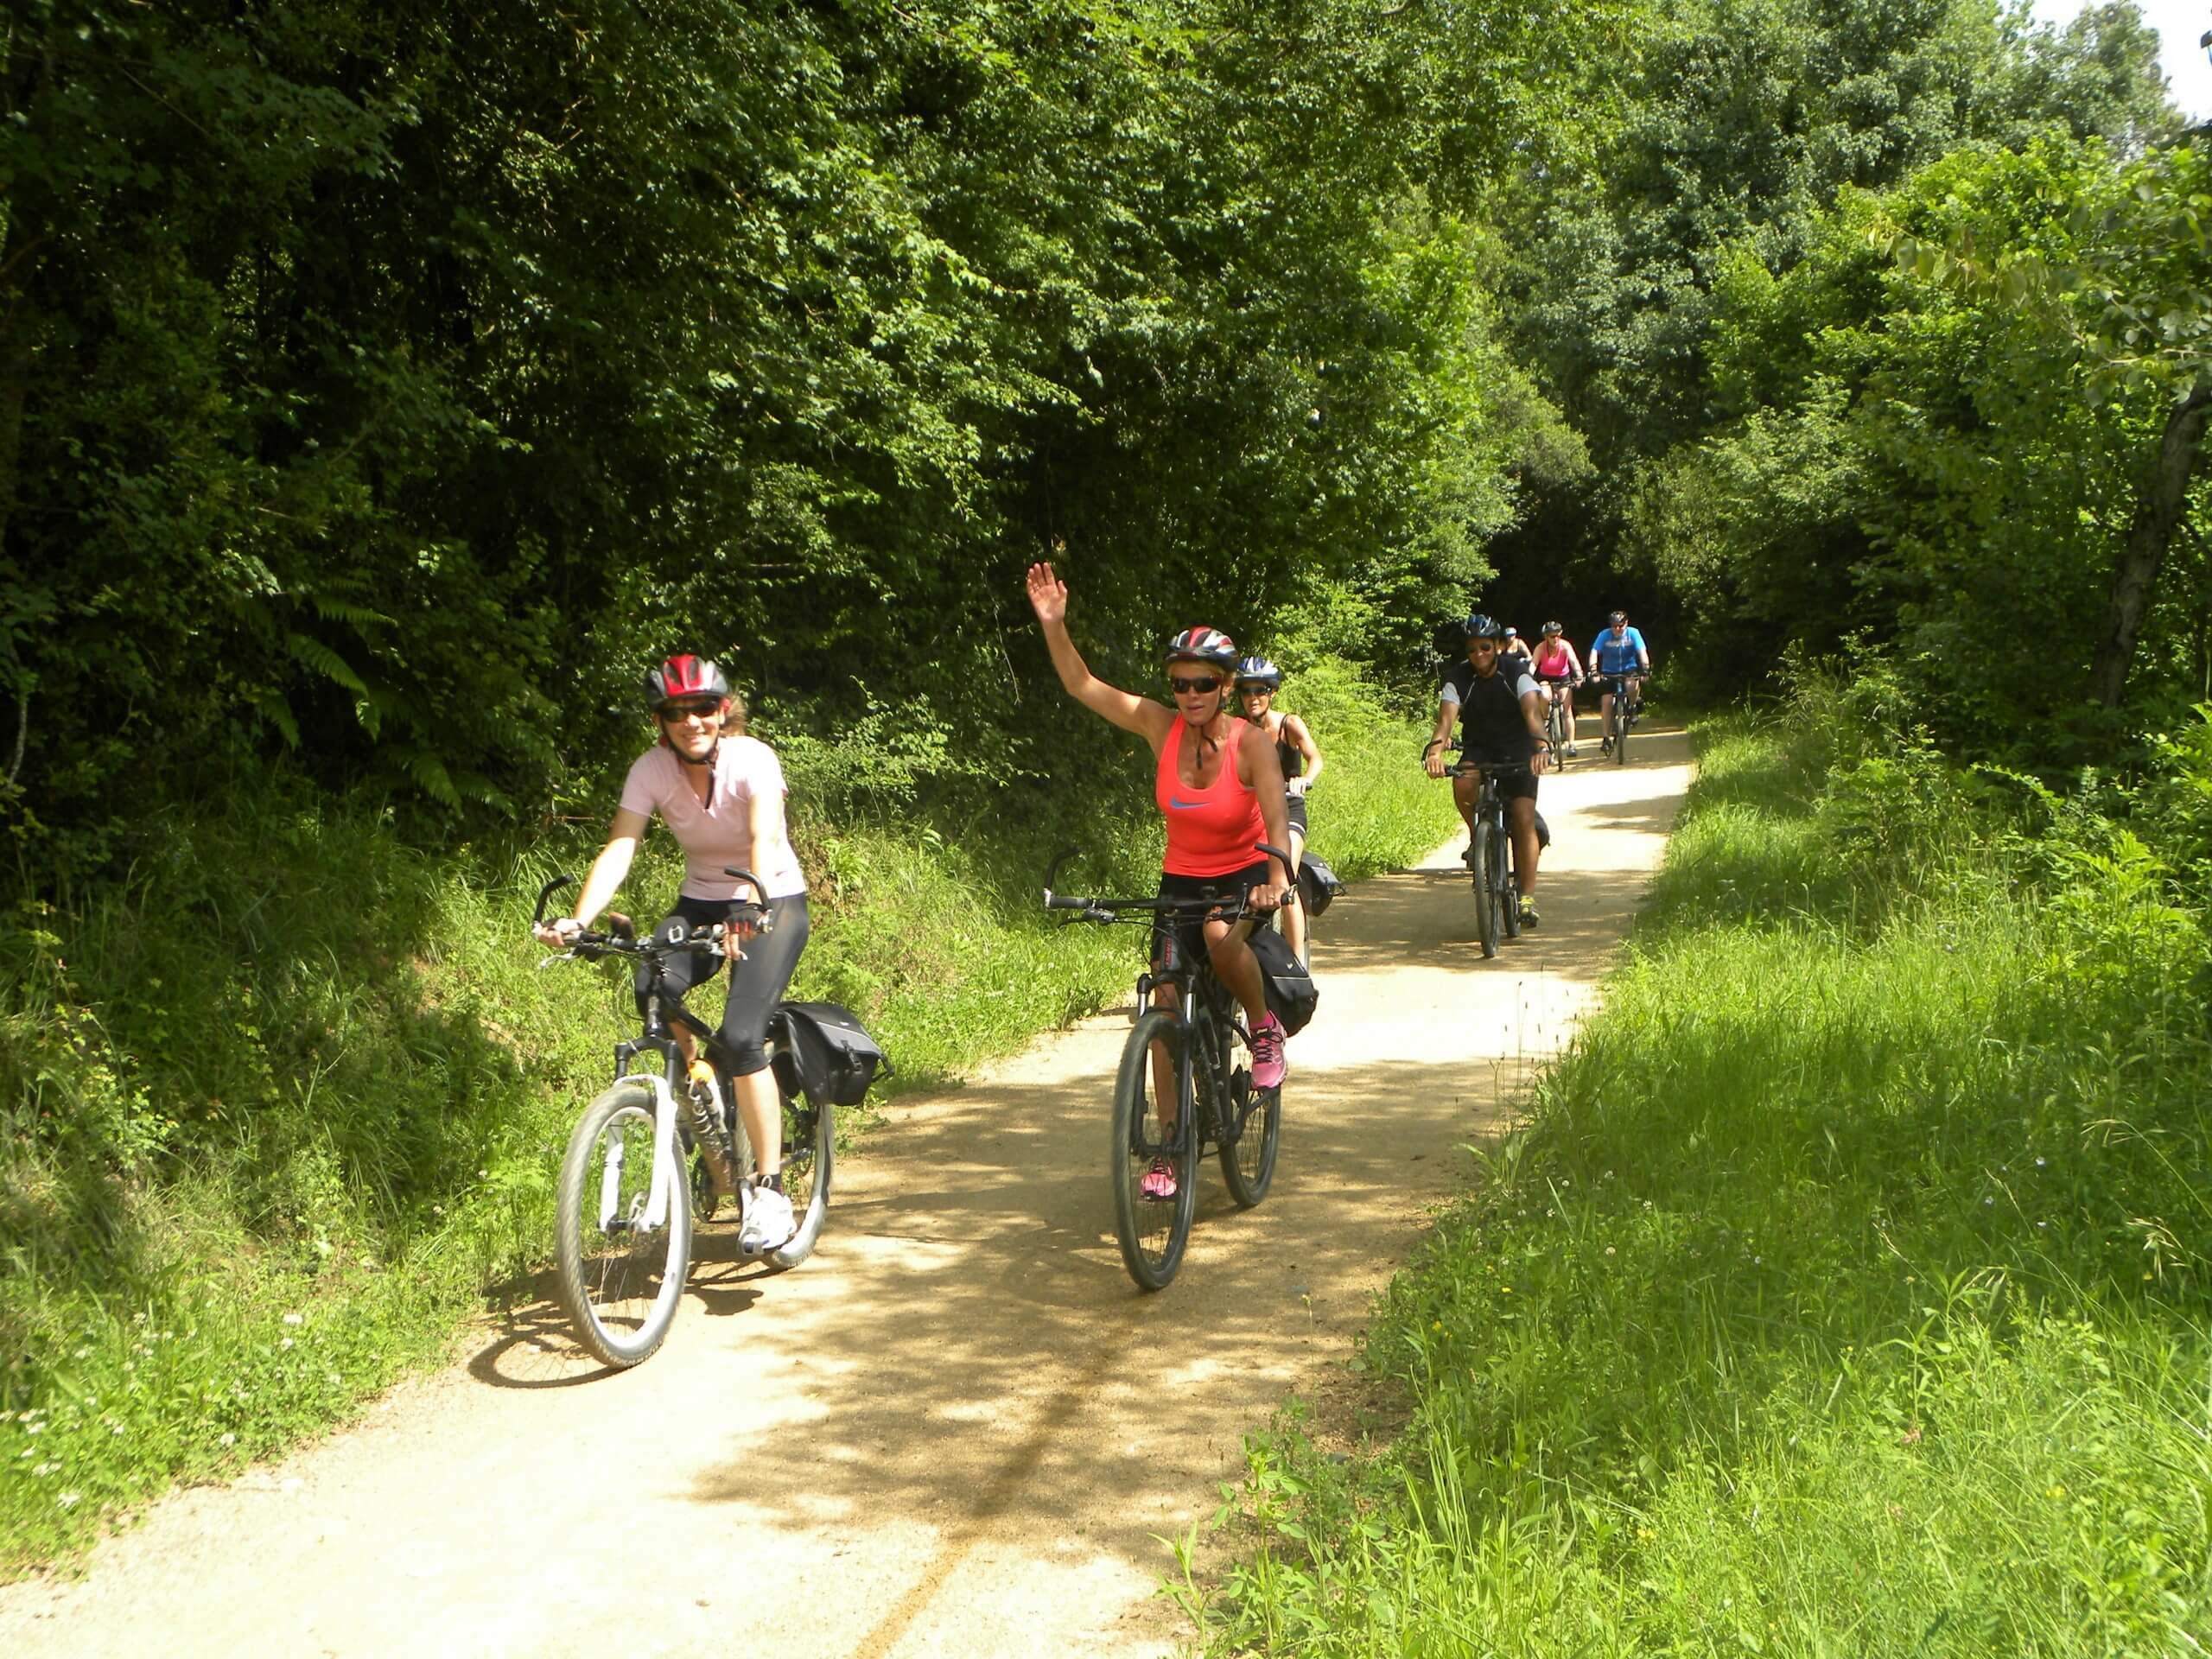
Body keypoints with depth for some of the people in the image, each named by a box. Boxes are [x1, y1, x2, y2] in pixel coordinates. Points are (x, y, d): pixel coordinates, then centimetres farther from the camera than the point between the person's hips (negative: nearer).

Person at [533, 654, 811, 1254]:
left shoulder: (752, 760, -20)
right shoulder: (652, 769, -10)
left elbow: (765, 840, -36)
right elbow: (618, 849, -21)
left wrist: (749, 911, -55)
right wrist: (578, 921, -37)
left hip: (775, 903, -4)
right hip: (701, 901, 4)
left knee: (740, 1035, -24)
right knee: (652, 988, -29)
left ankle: (770, 1189, -13)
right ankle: (695, 1080, 2)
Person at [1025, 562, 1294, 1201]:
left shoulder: (1251, 742, -17)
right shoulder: (1162, 726, -9)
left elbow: (1276, 820, -28)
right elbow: (1082, 685, -9)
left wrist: (1276, 878, -45)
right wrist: (1053, 623, -22)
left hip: (1245, 873, -3)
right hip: (1182, 878, 3)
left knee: (1222, 936, -36)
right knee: (1167, 1001, -6)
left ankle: (1264, 1027, -6)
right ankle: (1169, 1143, 2)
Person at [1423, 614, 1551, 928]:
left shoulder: (1516, 673, -18)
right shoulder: (1457, 678, -14)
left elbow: (1532, 712, -33)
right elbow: (1446, 717, -28)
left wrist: (1541, 744, -53)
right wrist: (1435, 749, -49)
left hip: (1517, 752, -1)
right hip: (1478, 751, 1)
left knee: (1524, 820, -15)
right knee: (1463, 784, -33)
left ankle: (1527, 897, -10)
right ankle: (1478, 837, -6)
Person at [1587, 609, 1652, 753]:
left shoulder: (1633, 633, -13)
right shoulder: (1605, 635, -14)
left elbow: (1642, 652, -21)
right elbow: (1594, 652, -23)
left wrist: (1645, 669, -35)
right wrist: (1593, 670, -37)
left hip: (1629, 670, 0)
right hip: (1608, 672, 0)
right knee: (1606, 702, -12)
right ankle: (1607, 740, -7)